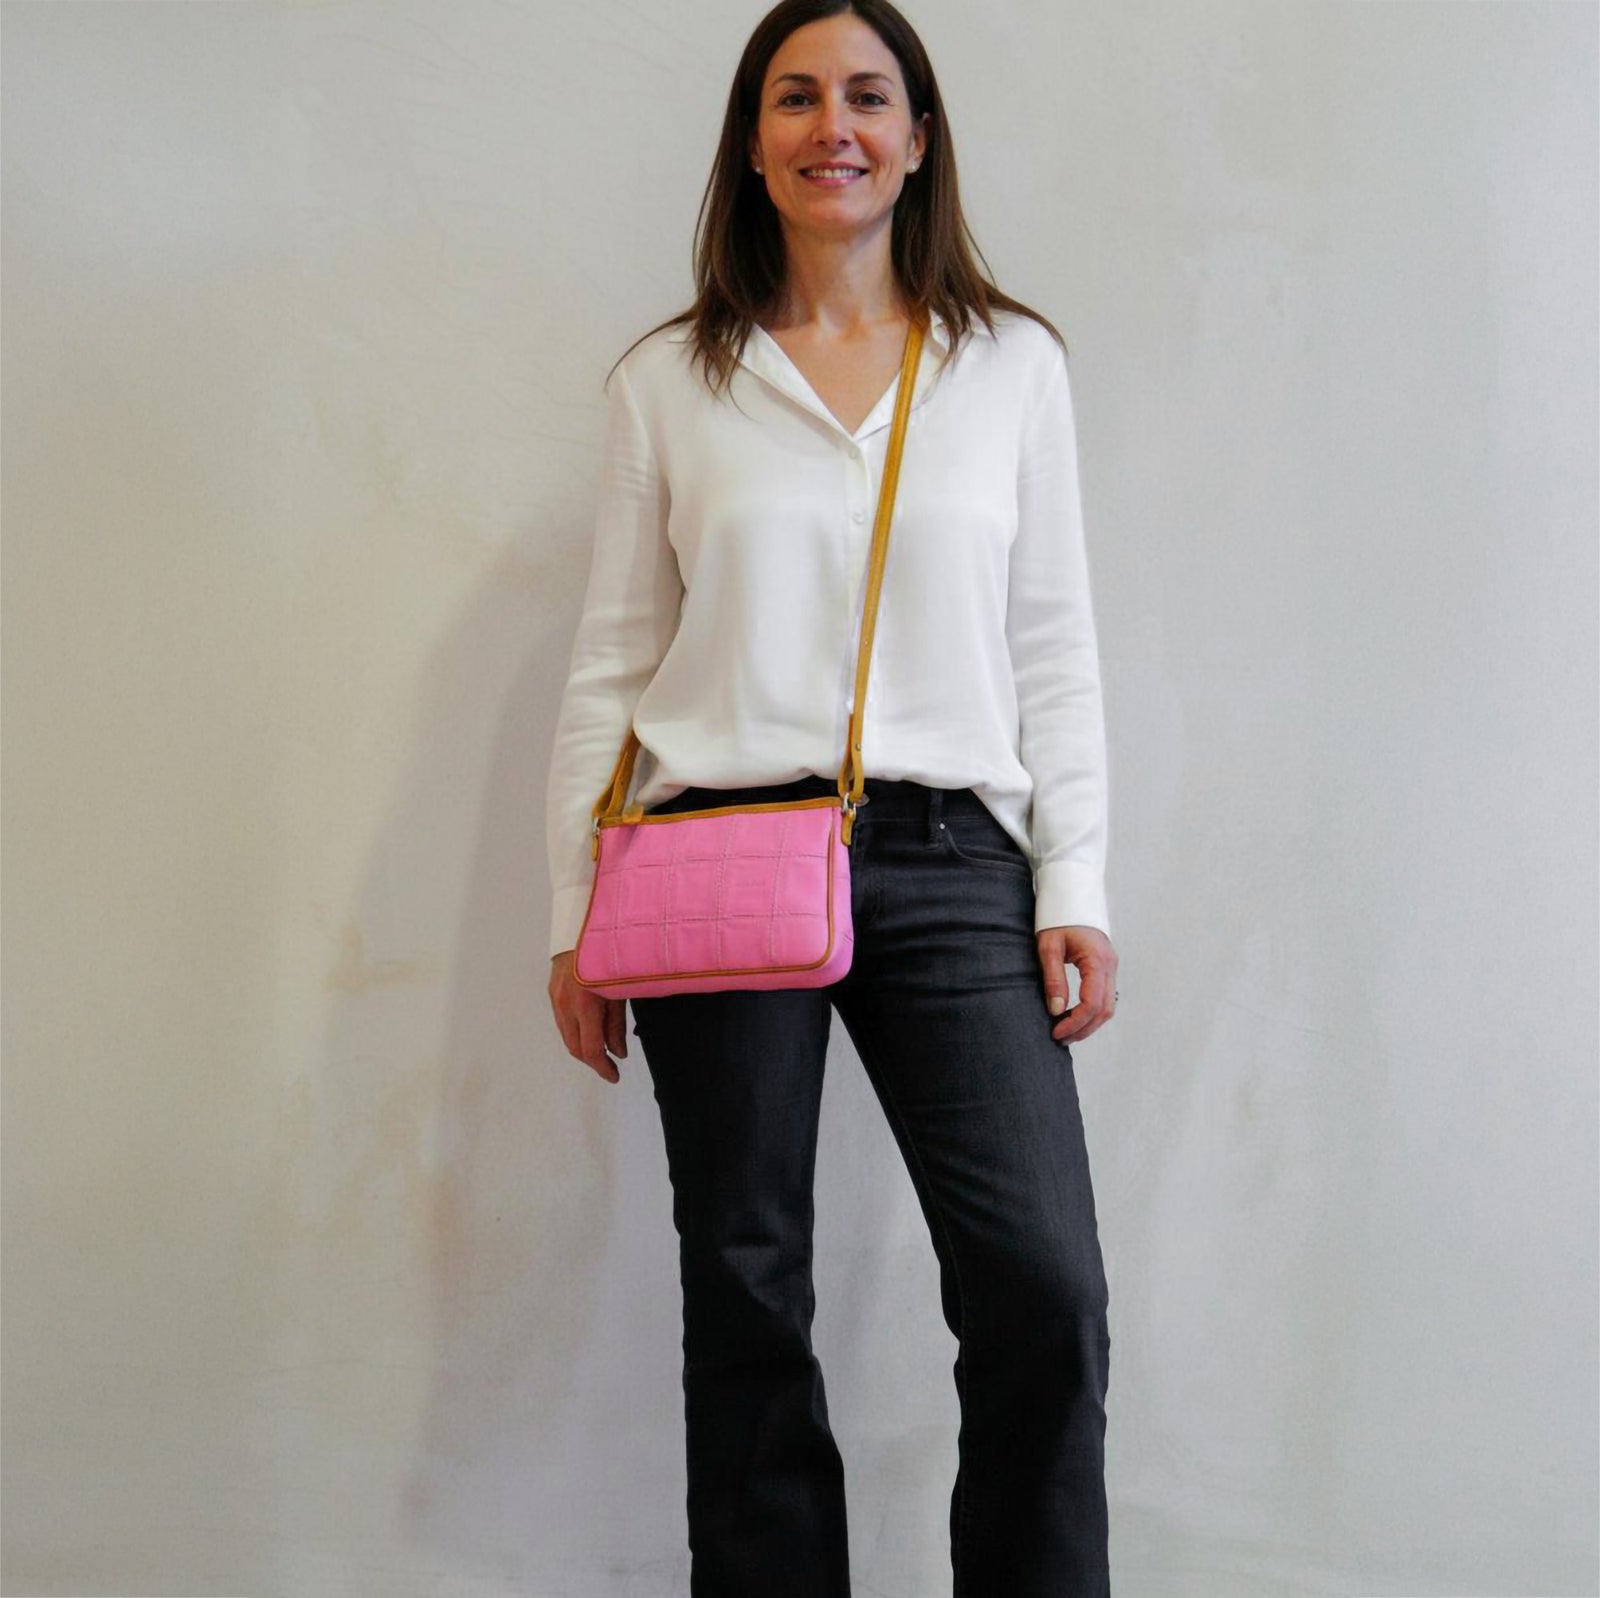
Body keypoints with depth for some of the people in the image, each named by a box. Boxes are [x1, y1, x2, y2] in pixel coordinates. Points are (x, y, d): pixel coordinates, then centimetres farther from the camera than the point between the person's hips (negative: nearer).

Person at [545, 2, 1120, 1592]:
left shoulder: (1013, 362, 9)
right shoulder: (668, 381, 8)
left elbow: (1052, 647, 9)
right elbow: (609, 666, 7)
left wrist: (1074, 887, 1)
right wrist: (574, 918, 3)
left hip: (948, 862, 0)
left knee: (1046, 1287, -9)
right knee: (746, 1295, 6)